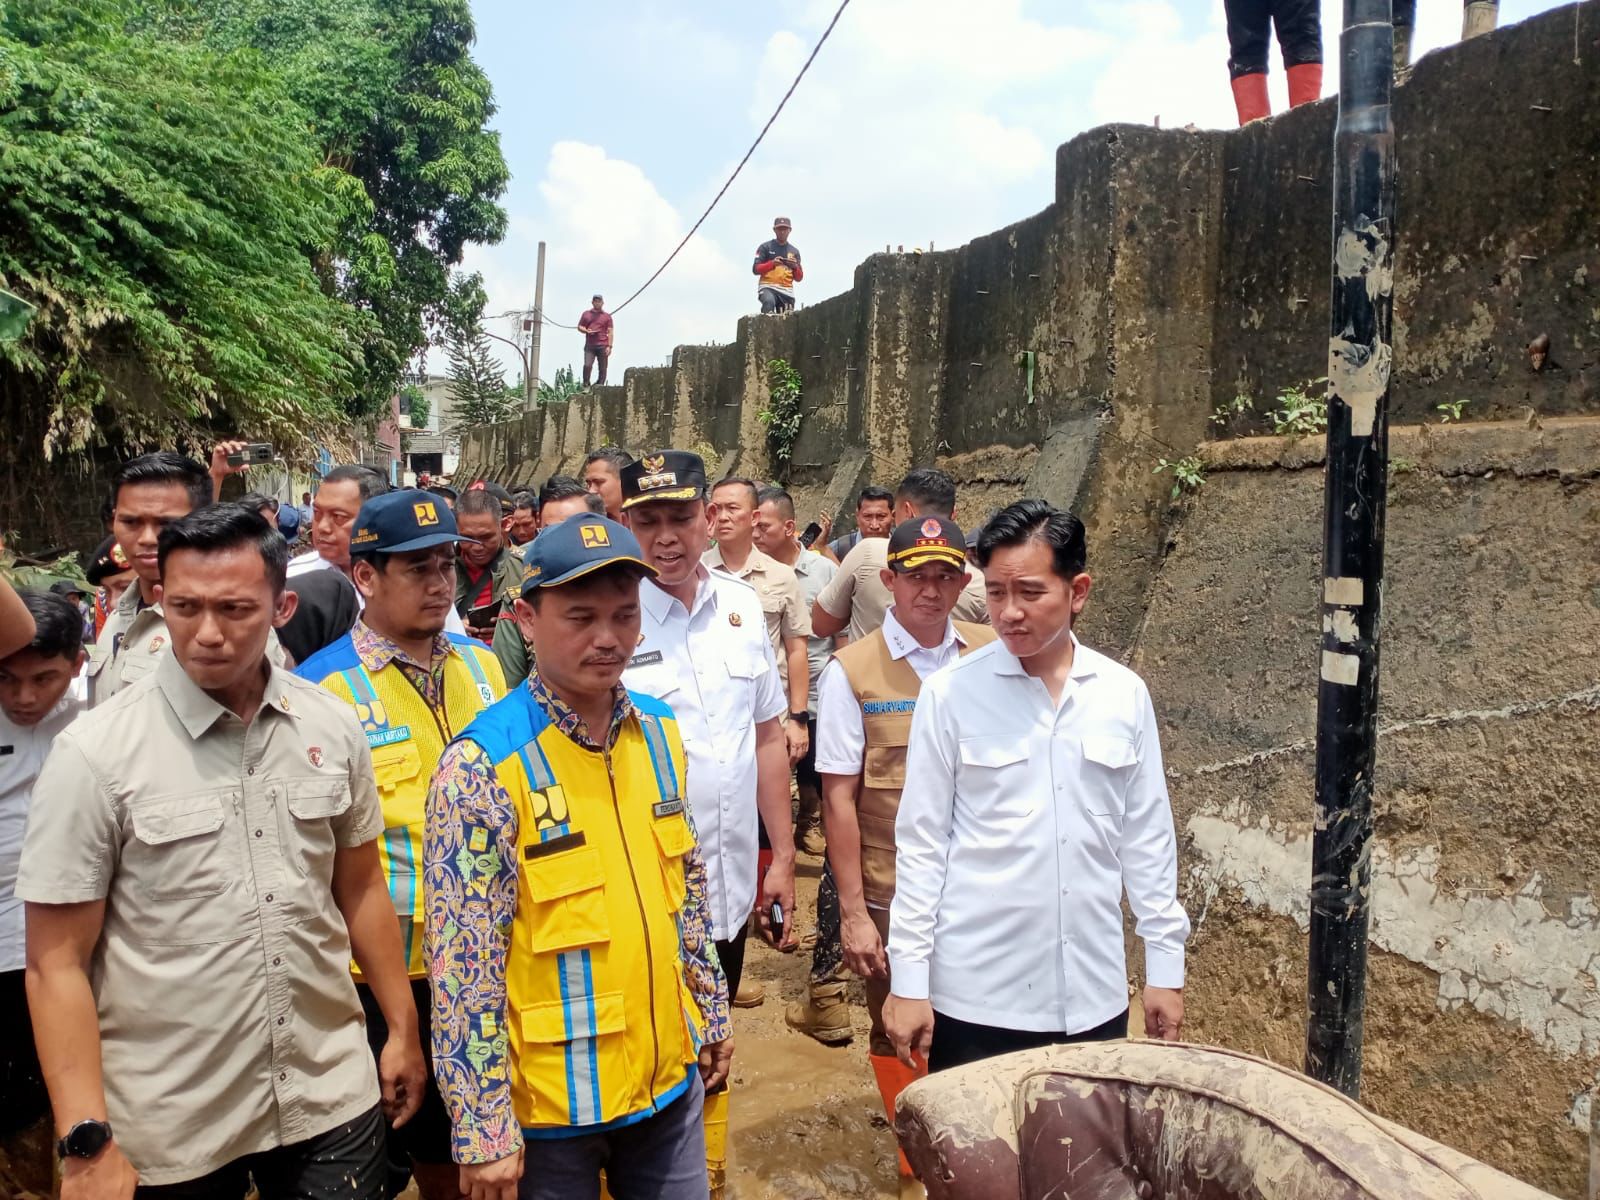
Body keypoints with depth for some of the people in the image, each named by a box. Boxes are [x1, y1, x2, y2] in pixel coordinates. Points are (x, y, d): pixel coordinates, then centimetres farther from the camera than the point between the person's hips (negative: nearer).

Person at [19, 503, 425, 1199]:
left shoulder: (333, 728, -2)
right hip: (168, 1131, -2)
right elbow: (57, 963, -9)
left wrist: (404, 1029, 11)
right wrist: (87, 1143, -12)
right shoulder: (95, 752, -12)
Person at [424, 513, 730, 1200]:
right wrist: (484, 1129, -15)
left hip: (670, 1078, 5)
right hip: (549, 1103, -5)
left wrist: (712, 1011, 14)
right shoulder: (483, 765, -20)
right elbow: (464, 966, -18)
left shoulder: (659, 732, -1)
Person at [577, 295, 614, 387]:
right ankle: (585, 385, -2)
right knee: (587, 365, -11)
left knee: (602, 368, -2)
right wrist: (586, 331, -5)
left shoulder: (607, 316, 10)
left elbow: (610, 332, 5)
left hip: (603, 346, -1)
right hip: (589, 345, 1)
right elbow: (579, 326, 19)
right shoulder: (586, 314, 16)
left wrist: (609, 346, -5)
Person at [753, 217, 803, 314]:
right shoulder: (765, 247, 9)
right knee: (769, 302, -36)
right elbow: (755, 270, 1)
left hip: (787, 291, 4)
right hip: (767, 287, -4)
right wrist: (772, 263, -15)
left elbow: (799, 278, 16)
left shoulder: (794, 251, 18)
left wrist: (795, 267, -6)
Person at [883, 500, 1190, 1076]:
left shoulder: (1125, 694, 0)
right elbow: (921, 843, -4)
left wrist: (1165, 966, 8)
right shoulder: (950, 693, -7)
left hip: (1093, 995, 2)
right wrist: (908, 980, -4)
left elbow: (1147, 837, 7)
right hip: (974, 994, -2)